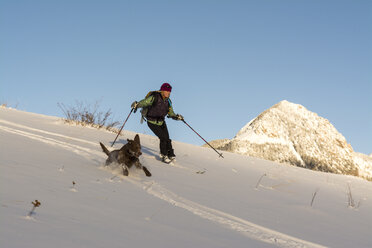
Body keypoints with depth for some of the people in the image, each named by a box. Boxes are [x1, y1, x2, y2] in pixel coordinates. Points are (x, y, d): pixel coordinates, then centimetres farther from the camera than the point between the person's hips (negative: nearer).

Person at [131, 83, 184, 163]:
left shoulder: (167, 101, 1)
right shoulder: (154, 98, -19)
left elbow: (171, 113, 9)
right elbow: (144, 102, -25)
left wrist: (177, 117, -9)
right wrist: (137, 104, -44)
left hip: (161, 122, 6)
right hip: (152, 122, -6)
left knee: (167, 139, -2)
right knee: (163, 138, -13)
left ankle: (171, 155, 17)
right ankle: (163, 155, 7)